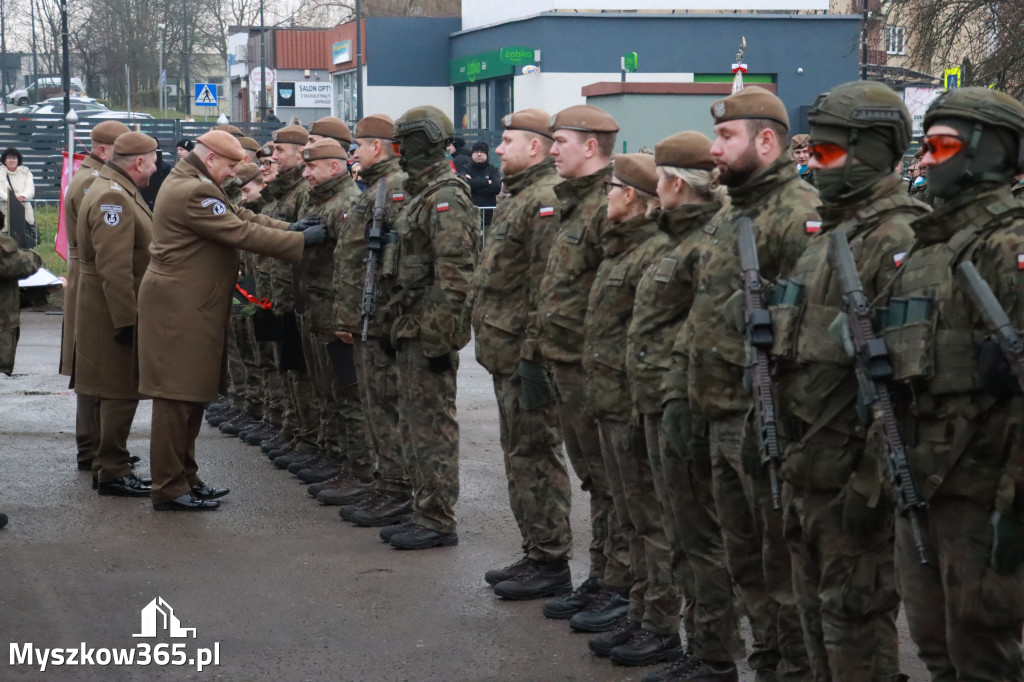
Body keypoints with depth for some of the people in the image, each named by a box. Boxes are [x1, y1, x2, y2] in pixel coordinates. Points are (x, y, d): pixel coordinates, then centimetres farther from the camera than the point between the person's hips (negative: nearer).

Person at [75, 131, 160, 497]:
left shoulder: (120, 192, 15)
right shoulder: (112, 197, -20)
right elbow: (114, 267, -26)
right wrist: (127, 320, -26)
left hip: (119, 311, 11)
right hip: (116, 312, -11)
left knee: (118, 393, 16)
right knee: (120, 393, -5)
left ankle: (111, 464, 24)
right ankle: (112, 472, 2)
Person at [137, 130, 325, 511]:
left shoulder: (191, 185, 16)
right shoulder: (193, 192, -18)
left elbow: (241, 217, 14)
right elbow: (242, 233, -19)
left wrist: (287, 227, 2)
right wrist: (301, 240, -14)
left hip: (190, 307, 11)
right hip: (179, 308, -11)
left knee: (190, 396, 15)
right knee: (177, 397, -6)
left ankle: (184, 478, 22)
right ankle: (169, 489, -2)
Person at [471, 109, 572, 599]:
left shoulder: (547, 199, -16)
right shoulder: (519, 198, 18)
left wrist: (533, 355, -24)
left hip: (525, 355, -11)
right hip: (506, 353, 11)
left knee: (534, 455, -5)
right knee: (519, 453, 15)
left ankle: (550, 563, 1)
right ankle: (535, 554, 24)